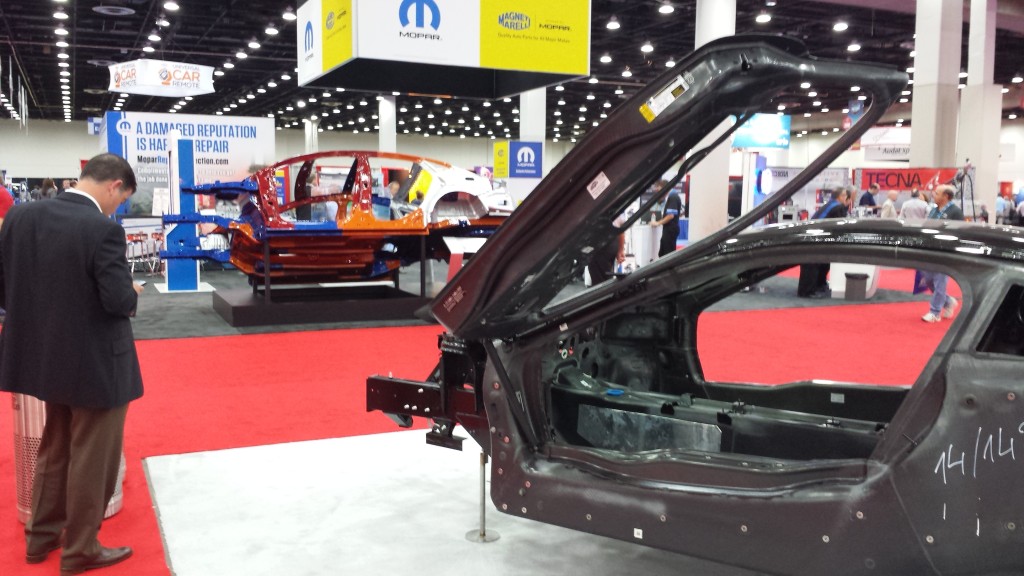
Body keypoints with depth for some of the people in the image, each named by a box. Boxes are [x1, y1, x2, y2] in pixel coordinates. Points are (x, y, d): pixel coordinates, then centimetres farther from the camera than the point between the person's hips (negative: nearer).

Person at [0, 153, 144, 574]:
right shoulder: (102, 229, -23)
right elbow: (119, 301, -24)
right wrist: (132, 294, -3)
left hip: (47, 356, 7)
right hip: (97, 363, -7)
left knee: (54, 450, 24)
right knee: (91, 460, 9)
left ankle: (41, 536, 37)